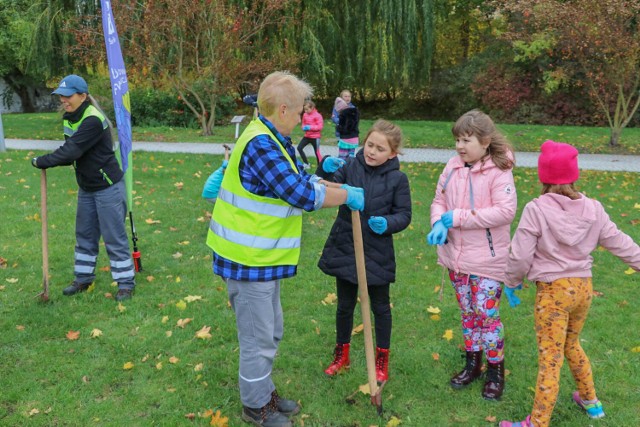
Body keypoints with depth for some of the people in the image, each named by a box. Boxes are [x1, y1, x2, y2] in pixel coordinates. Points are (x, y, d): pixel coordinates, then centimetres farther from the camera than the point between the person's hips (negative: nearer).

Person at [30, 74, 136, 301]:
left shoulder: (93, 121, -24)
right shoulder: (70, 118, 5)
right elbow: (70, 153, 7)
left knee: (114, 236, -2)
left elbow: (71, 151, -28)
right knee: (84, 234, 16)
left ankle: (126, 283, 10)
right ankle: (83, 279, 30)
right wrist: (47, 162, -12)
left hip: (108, 187, -9)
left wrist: (41, 161, -17)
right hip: (86, 188, 9)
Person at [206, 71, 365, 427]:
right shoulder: (260, 146, -25)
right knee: (259, 338, 7)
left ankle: (265, 392, 41)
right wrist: (347, 195, -13)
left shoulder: (273, 141, 10)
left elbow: (301, 180, 17)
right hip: (249, 260, -10)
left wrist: (342, 188, 4)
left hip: (262, 256, 10)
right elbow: (303, 195, -27)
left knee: (271, 331, 23)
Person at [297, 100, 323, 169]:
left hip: (315, 137, -6)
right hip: (307, 136, 6)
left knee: (317, 152, 0)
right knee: (299, 148, -2)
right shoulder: (305, 115, 3)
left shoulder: (317, 115, -14)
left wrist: (310, 127, -25)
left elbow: (320, 126, -18)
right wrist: (303, 127, -7)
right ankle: (306, 164, 10)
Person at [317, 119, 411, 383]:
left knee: (380, 306, 15)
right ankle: (341, 355, 36)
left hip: (377, 253, -1)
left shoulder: (397, 179, -9)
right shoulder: (350, 167, -6)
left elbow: (403, 215, -4)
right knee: (345, 305, 16)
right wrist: (327, 171, -32)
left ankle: (382, 359, 34)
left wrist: (387, 223, -25)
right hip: (344, 249, 2)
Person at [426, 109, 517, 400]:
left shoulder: (498, 171, -15)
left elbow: (506, 211, -22)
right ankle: (472, 364, 34)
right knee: (467, 311, 17)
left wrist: (458, 217, -23)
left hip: (486, 259, -5)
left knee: (486, 313, 1)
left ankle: (496, 371, 23)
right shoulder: (453, 167, 1)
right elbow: (439, 200, 8)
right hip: (456, 255, 6)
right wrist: (438, 223, -14)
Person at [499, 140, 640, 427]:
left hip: (553, 290, -6)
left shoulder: (536, 210, -16)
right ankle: (590, 401, 45)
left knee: (550, 359, 1)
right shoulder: (593, 209, 0)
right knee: (571, 345, 28)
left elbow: (521, 256, -13)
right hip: (583, 287, 6)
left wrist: (512, 282, 5)